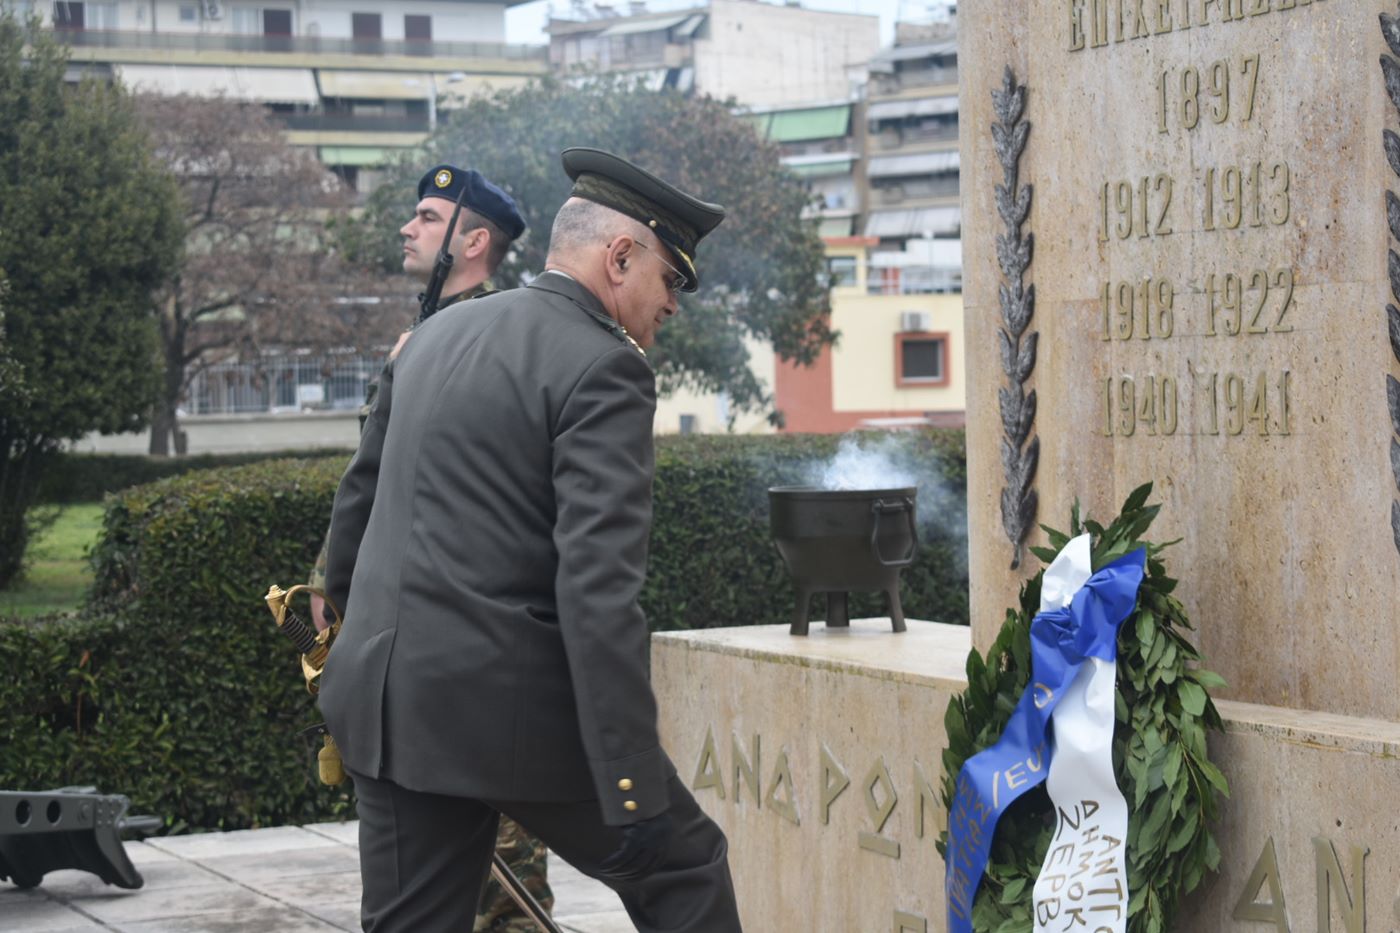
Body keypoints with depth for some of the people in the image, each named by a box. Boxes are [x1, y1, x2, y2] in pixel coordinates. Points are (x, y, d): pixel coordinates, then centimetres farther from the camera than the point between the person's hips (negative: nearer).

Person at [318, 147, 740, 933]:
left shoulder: (437, 335, 12)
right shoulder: (604, 368, -12)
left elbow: (358, 499, 23)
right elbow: (598, 592, -21)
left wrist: (351, 609, 41)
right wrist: (635, 789, -21)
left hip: (390, 697, 7)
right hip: (516, 709, -7)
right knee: (683, 868, 13)